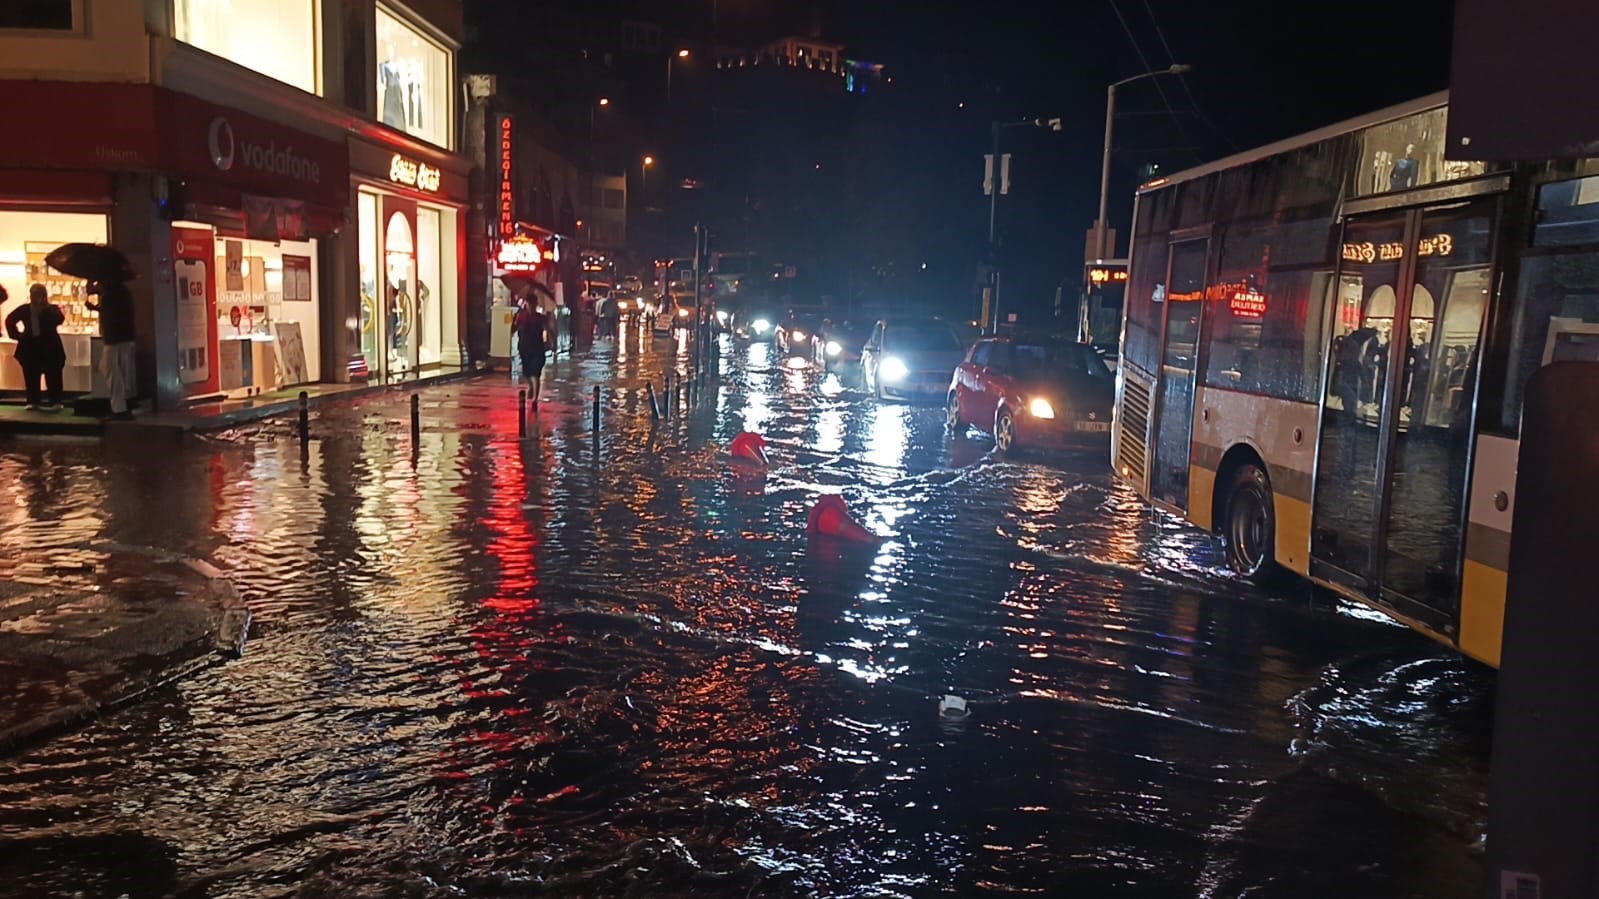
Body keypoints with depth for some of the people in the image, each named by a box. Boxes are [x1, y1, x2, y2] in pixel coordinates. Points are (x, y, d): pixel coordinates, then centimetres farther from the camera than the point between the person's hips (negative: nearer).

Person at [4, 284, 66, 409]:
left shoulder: (52, 309, -2)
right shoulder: (24, 309, 6)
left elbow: (59, 320, -22)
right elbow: (10, 320, 19)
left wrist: (46, 307, -22)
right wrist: (17, 335, 9)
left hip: (50, 347, -3)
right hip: (30, 347, 3)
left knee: (53, 377, -3)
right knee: (31, 377, 5)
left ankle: (55, 402, 2)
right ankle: (33, 401, 13)